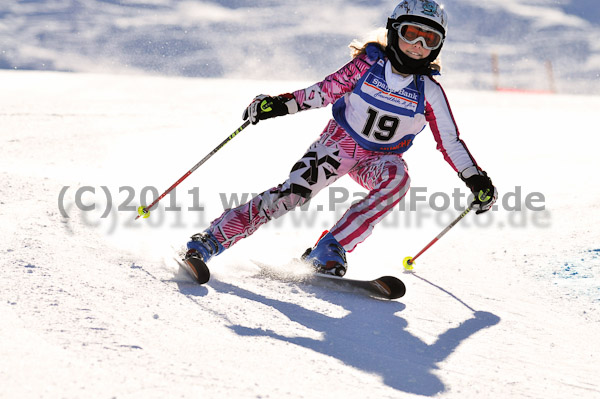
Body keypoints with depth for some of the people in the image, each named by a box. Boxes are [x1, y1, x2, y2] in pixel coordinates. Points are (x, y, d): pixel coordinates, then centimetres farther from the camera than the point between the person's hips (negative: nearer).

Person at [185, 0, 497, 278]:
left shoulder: (429, 92, -10)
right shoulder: (368, 65, -13)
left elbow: (450, 141, -2)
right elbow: (325, 91, -4)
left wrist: (476, 180, -7)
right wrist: (280, 104, -14)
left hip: (379, 158, 2)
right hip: (340, 141, -1)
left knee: (397, 179, -33)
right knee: (292, 193, -21)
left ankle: (329, 250, -31)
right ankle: (211, 240, -16)